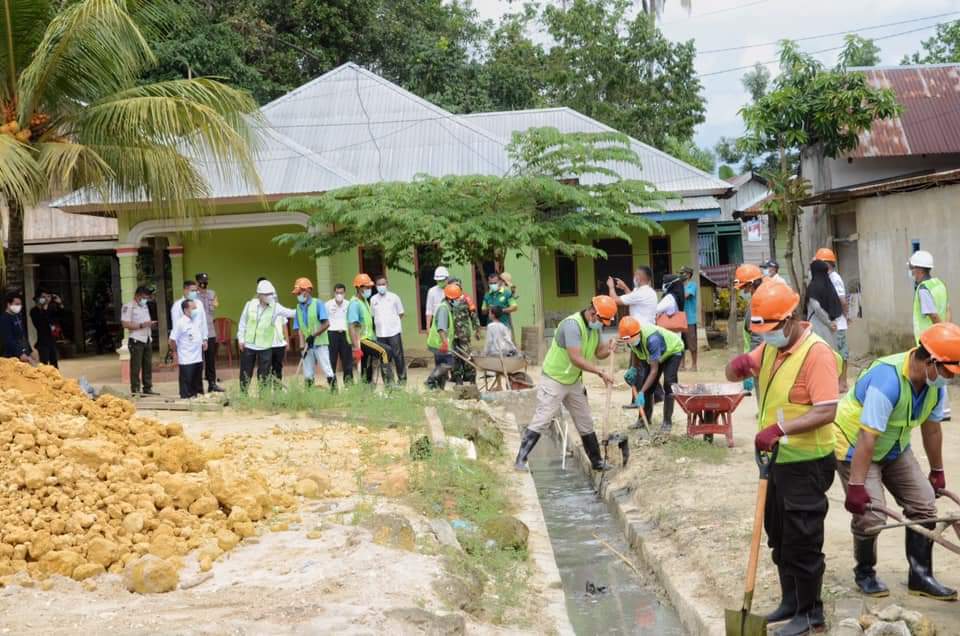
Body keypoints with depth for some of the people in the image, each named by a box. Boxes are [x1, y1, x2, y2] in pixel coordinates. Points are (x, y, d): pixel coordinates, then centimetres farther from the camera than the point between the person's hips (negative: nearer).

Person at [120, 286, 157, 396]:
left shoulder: (145, 306, 17)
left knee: (148, 366, 9)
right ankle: (135, 390, -2)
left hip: (147, 340, 8)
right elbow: (125, 324, -17)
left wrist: (150, 324, 5)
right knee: (136, 367, -5)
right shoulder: (128, 307, -8)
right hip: (136, 341, -8)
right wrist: (141, 325, -21)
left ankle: (148, 389, 15)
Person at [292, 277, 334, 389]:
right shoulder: (299, 308, 9)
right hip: (307, 345, 5)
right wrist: (302, 344, -9)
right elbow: (298, 328, 5)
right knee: (308, 376, 5)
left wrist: (313, 335, -16)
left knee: (327, 371, -9)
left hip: (320, 343, -5)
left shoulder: (318, 304, -5)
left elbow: (326, 324, -11)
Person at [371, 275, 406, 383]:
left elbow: (401, 314, 8)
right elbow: (372, 316, 14)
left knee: (397, 355, -2)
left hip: (394, 331, -2)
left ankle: (402, 378, 8)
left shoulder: (394, 297, 2)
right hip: (380, 333, 2)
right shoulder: (373, 299, 8)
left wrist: (392, 321, 0)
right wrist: (379, 323, 2)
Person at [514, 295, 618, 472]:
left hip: (574, 381, 8)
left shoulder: (595, 326, 1)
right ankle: (521, 460, -7)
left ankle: (597, 461, 25)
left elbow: (598, 353, 7)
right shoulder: (572, 324, -27)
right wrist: (601, 372, -32)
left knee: (586, 423, 14)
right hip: (553, 380, -8)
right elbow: (575, 358, -33)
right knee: (542, 420, -11)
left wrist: (607, 349, -16)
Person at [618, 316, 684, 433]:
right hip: (657, 355, 7)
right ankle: (645, 419, 13)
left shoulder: (652, 339, -44)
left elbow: (654, 370, -40)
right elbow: (636, 353, 3)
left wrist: (641, 392, -41)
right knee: (647, 386, 0)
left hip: (673, 350, -7)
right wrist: (633, 369, -12)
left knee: (668, 384, -20)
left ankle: (667, 422, -13)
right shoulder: (630, 338, -23)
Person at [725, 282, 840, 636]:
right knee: (779, 537, 18)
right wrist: (739, 364, -12)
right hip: (777, 458, 9)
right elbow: (732, 376, 12)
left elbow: (826, 411, -27)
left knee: (802, 541, 0)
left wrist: (780, 428, -35)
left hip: (806, 463, -9)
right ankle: (791, 602, 32)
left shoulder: (817, 353, -20)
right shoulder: (770, 347, 6)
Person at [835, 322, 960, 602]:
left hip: (894, 449, 8)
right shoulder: (888, 381, -35)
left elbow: (932, 428, 7)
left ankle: (920, 576, 11)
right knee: (871, 514, -16)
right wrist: (856, 486, -35)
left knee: (924, 504, 1)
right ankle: (864, 573, 9)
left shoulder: (936, 383, -9)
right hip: (855, 445, -8)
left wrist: (937, 471, 16)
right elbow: (867, 437, -36)